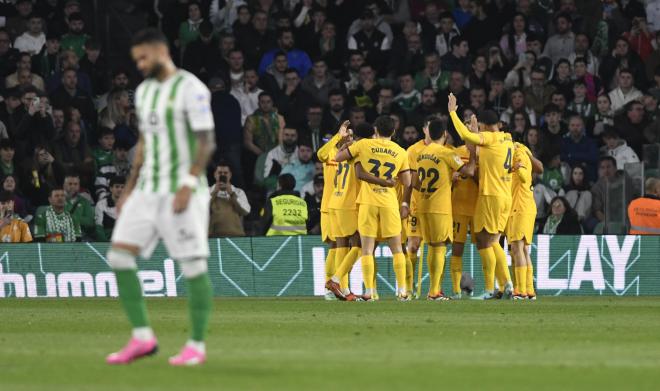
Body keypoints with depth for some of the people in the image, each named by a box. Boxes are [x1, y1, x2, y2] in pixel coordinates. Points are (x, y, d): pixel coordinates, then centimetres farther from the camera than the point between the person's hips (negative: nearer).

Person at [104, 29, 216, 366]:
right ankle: (142, 338, 1)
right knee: (118, 257, -4)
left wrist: (188, 186, -23)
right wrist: (130, 188, 17)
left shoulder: (191, 89, -10)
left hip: (182, 192, -8)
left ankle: (197, 346, 4)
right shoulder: (144, 91, 14)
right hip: (148, 191, 8)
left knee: (193, 266, -5)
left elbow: (207, 142, -14)